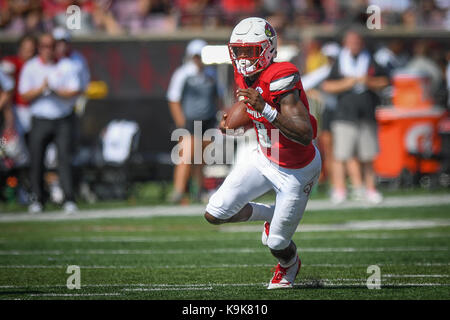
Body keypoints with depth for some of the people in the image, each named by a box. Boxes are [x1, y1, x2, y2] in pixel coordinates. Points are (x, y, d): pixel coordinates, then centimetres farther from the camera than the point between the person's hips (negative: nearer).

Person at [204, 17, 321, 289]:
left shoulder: (281, 79, -32)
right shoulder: (245, 77, -8)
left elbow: (305, 135, -39)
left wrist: (265, 109, -46)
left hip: (296, 171, -7)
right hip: (265, 159, 7)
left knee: (277, 245, 3)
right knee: (215, 214, -2)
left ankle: (289, 267, 42)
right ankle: (270, 215, 26)